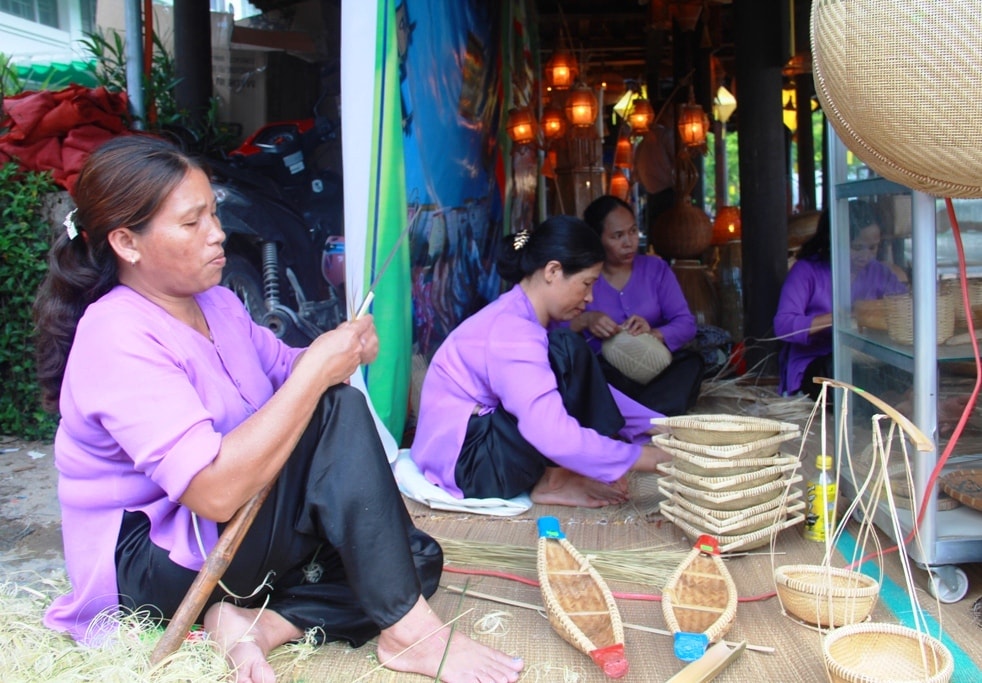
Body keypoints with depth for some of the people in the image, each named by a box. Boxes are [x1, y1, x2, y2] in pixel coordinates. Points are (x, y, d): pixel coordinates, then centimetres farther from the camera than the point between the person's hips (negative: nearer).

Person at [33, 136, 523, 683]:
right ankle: (412, 633, -23)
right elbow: (217, 492, -33)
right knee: (337, 411, -27)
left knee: (416, 560, -1)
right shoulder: (117, 338, -23)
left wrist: (341, 351, -12)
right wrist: (317, 371, -29)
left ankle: (259, 623, -15)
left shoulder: (216, 303, 5)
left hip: (229, 534, 9)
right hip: (152, 570, -9)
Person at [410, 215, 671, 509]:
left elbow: (586, 391, 13)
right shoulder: (513, 331, -23)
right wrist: (644, 457, -24)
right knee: (568, 353, -18)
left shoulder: (523, 316, 6)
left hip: (489, 440, 10)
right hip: (466, 462, -10)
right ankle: (552, 482, -9)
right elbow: (554, 437, -33)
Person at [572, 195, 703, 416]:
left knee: (691, 361, -28)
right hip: (604, 373, -2)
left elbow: (687, 323, 2)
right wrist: (584, 320, -28)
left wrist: (654, 335, -19)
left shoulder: (656, 268, 13)